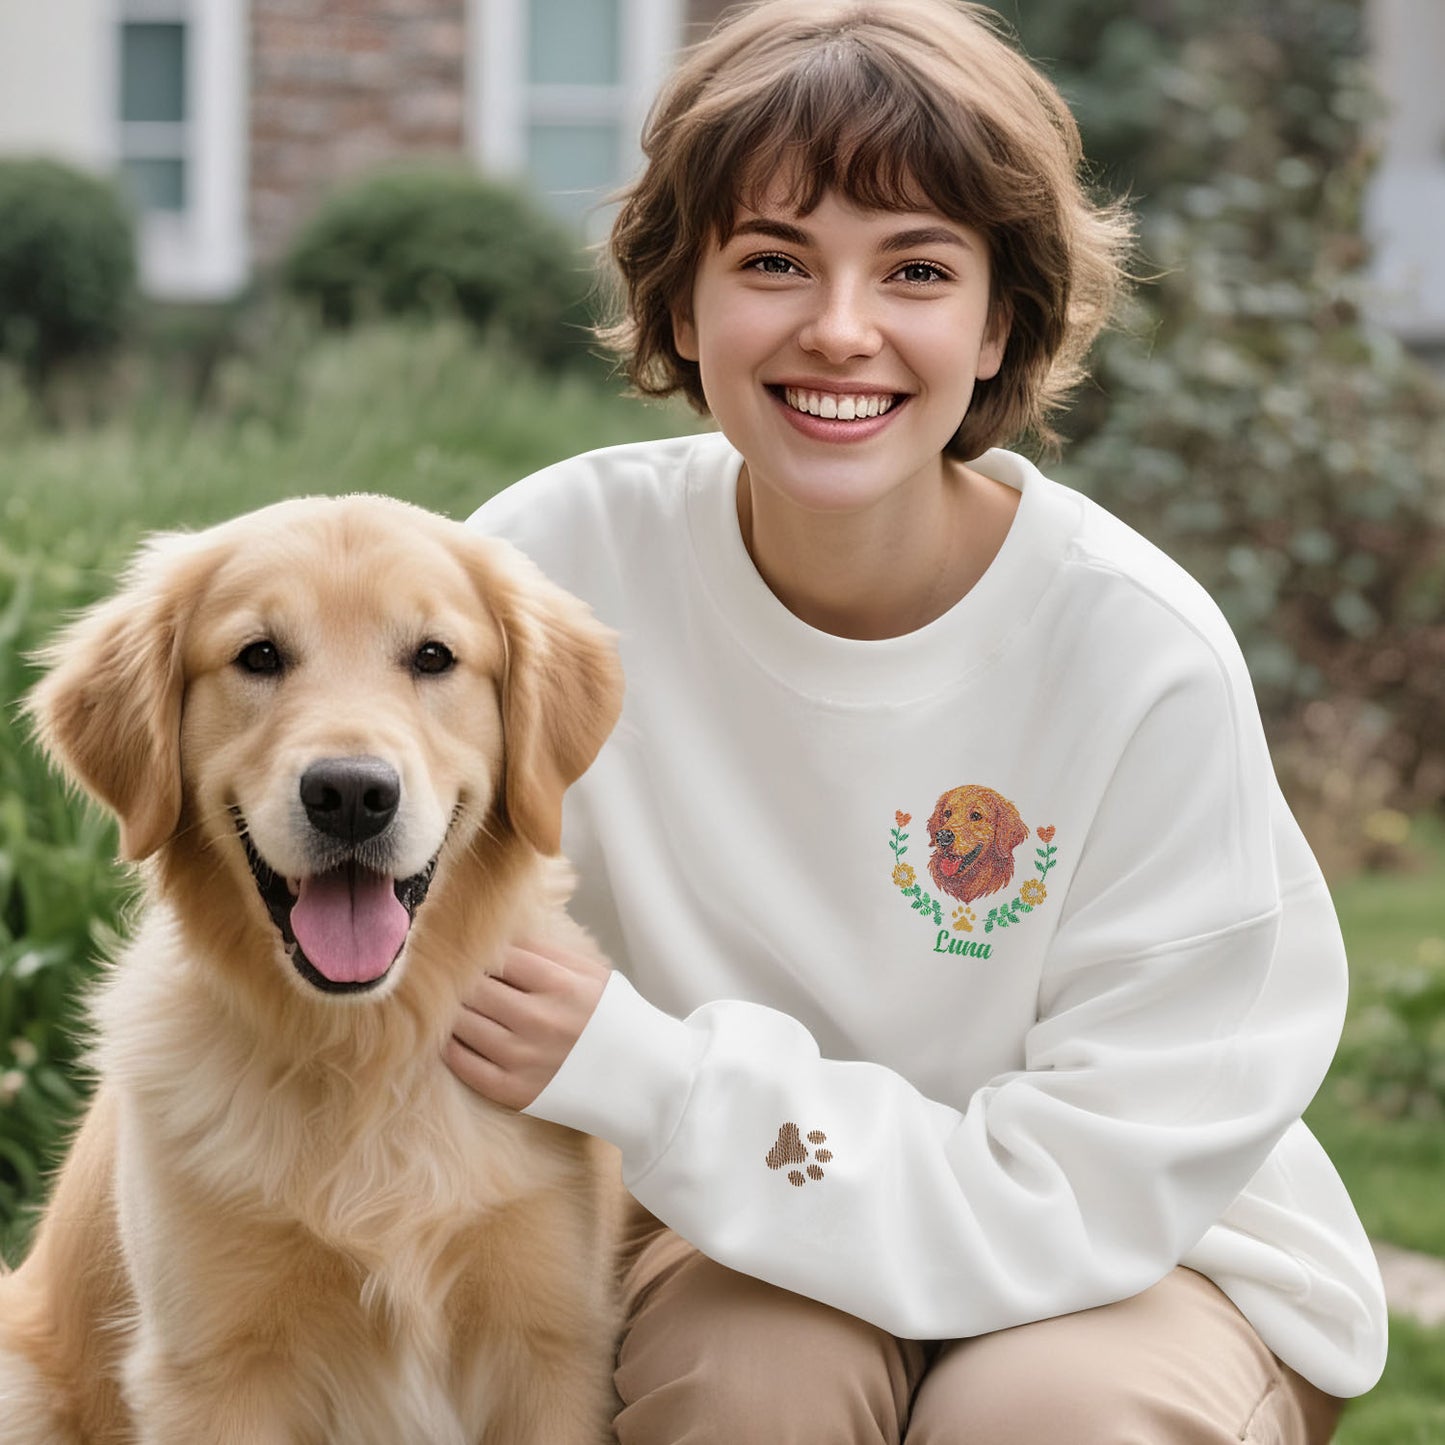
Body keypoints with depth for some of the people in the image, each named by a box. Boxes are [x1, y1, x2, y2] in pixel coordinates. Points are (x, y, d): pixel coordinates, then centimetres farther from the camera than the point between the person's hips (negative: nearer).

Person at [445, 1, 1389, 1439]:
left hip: (1147, 1260, 0)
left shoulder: (1142, 659, -22)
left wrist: (640, 1073, -29)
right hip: (738, 1237, 1)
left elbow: (1092, 1195, -22)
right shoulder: (569, 553, -17)